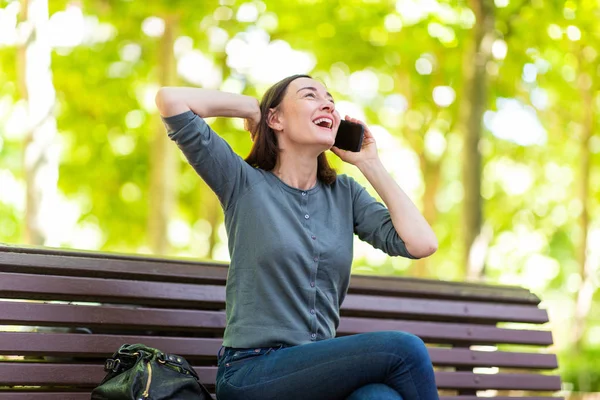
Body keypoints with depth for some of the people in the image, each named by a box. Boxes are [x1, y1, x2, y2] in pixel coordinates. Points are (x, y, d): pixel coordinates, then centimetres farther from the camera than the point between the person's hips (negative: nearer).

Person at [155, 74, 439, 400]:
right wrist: (253, 107, 5)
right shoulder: (244, 183, 2)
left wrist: (369, 164, 6)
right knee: (403, 349, -25)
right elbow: (170, 99, -9)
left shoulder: (345, 193, 13)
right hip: (252, 372, -4)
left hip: (318, 368, 4)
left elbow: (421, 244, -1)